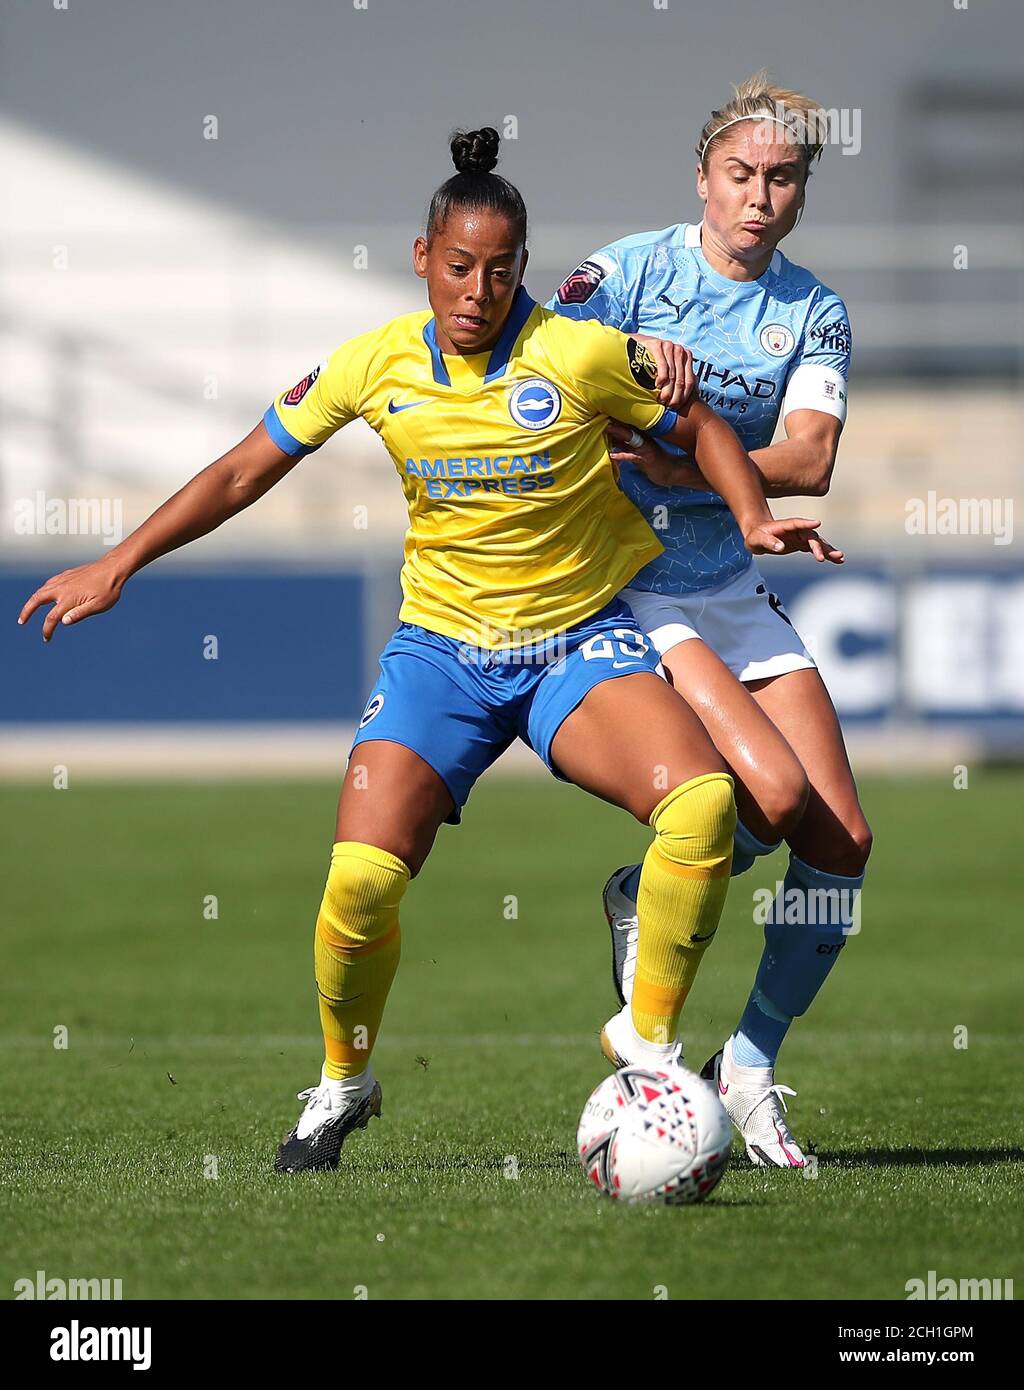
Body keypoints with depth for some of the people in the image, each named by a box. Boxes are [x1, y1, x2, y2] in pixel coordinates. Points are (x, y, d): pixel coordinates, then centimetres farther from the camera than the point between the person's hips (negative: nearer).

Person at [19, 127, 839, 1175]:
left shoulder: (584, 355, -10)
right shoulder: (379, 363, -4)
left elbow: (700, 429, 6)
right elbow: (246, 469, 7)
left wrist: (752, 518, -13)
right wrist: (120, 564, 3)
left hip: (580, 642, -1)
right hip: (441, 646, 1)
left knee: (702, 798, -29)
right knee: (362, 874, -21)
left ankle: (648, 1034, -6)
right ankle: (342, 1083, 9)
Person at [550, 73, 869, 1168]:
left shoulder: (813, 312, 7)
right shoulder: (632, 271, -5)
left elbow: (809, 462, -9)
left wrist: (688, 462, -23)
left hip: (733, 582, 5)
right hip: (623, 581, -5)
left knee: (840, 842, -4)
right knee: (776, 794, -23)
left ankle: (750, 1066, 13)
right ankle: (643, 904, 7)